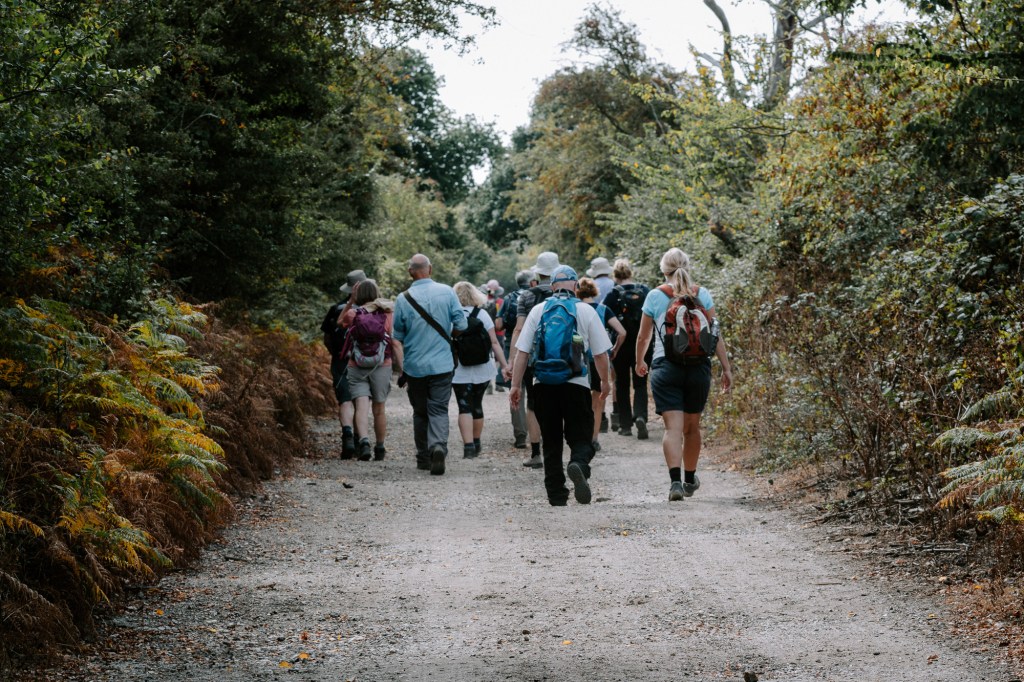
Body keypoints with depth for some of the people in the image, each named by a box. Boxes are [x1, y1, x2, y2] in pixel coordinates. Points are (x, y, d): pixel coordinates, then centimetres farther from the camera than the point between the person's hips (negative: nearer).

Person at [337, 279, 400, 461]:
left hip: (356, 368, -1)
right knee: (379, 409, 13)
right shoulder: (387, 315, -2)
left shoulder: (353, 314, -2)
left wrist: (351, 301, 15)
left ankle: (363, 441, -30)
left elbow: (340, 322, 21)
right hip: (382, 367, 1)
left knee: (361, 407, -8)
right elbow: (396, 344, -4)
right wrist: (402, 369, 1)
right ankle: (379, 449, 23)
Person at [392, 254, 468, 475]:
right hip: (442, 364, -1)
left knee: (420, 413, 14)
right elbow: (460, 324, -4)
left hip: (414, 366, 1)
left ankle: (423, 457, 18)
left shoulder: (404, 299, -4)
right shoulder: (446, 292, -5)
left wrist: (401, 368, 14)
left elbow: (398, 337, 3)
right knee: (439, 409, 1)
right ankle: (438, 445, -23)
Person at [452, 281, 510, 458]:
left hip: (459, 370, -2)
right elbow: (494, 342, -2)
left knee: (465, 407, -4)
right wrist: (504, 365, 2)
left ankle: (468, 445, -17)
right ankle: (476, 443, 29)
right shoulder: (482, 314, 0)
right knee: (477, 405, 17)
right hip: (482, 369, 2)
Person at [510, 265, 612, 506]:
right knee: (581, 437, 2)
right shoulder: (586, 311, 2)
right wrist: (605, 382, 19)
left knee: (551, 442, 12)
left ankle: (556, 495, 11)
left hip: (543, 384, 2)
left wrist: (516, 385, 8)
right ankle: (578, 465, -30)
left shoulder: (538, 311, 6)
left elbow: (522, 352, 3)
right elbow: (601, 353, 4)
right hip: (576, 384, -2)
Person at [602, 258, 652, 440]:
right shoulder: (645, 291, 0)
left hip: (621, 345, -2)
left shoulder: (614, 294, -8)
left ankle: (625, 424, 12)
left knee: (622, 384, 11)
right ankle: (640, 416, -18)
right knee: (640, 383, 7)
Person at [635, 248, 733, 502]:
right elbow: (715, 334, 0)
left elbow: (643, 336, 9)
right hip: (698, 367, 2)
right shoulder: (702, 295, 4)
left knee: (673, 427, -8)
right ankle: (690, 480, 32)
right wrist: (726, 368, 4)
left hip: (666, 367, -2)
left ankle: (675, 481, -25)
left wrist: (640, 362, 26)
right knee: (692, 426, 17)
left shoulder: (655, 296, 1)